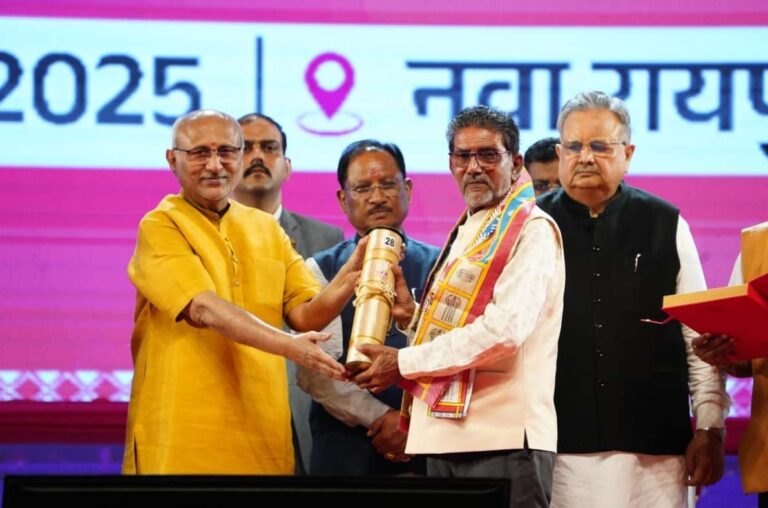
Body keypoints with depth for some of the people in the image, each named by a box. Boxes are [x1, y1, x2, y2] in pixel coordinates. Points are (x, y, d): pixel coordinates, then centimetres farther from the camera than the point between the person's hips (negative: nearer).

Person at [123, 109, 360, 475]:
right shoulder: (160, 227, -4)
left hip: (262, 435, 5)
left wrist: (351, 275, -12)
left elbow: (306, 314, 7)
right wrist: (288, 346, -29)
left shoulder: (266, 229, 13)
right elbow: (203, 309, -18)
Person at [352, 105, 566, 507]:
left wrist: (404, 363, -10)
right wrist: (414, 315, 4)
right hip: (445, 436, 8)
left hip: (503, 440, -8)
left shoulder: (531, 230, -5)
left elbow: (505, 329, -17)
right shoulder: (467, 233, 21)